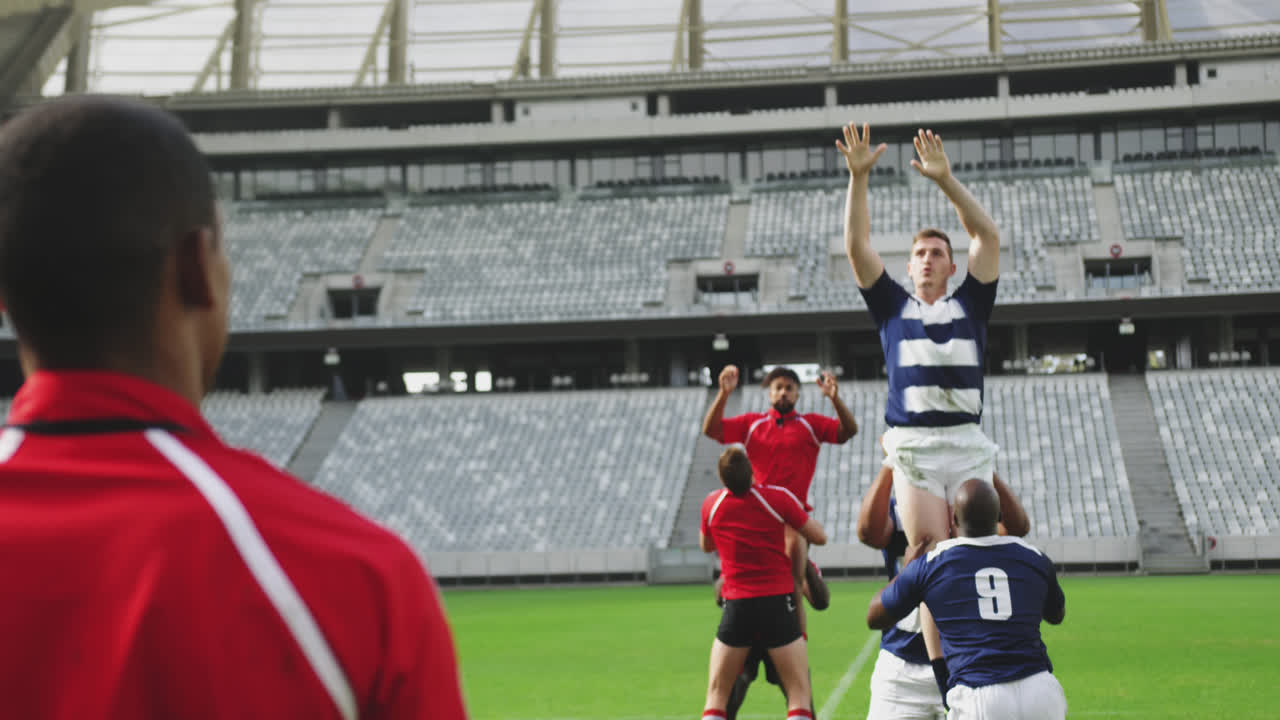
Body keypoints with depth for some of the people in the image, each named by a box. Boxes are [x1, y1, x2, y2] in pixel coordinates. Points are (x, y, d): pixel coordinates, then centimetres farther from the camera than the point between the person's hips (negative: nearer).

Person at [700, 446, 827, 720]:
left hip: (736, 605, 2)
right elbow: (819, 536, 1)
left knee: (716, 695, 11)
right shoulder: (778, 497, -8)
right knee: (800, 695, 2)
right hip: (777, 603, -2)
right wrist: (806, 513, 19)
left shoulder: (711, 504, 1)